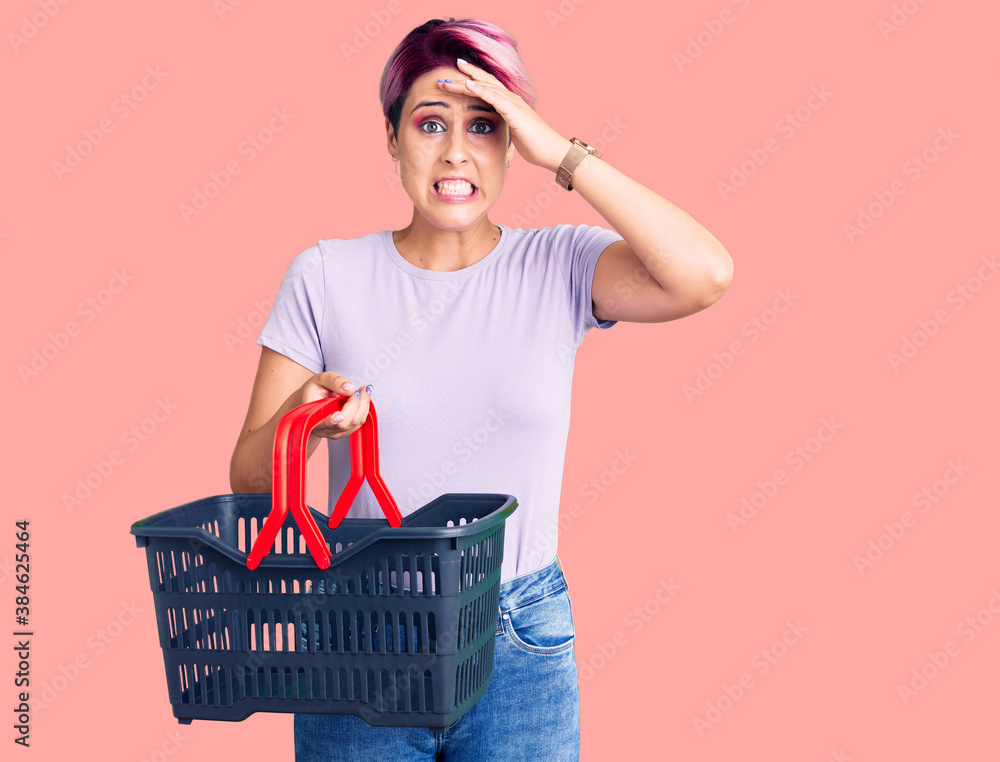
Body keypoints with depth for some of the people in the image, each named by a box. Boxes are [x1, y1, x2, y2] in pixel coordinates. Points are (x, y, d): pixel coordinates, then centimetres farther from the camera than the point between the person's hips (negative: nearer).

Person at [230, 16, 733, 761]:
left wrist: (562, 153, -18)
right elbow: (248, 475, -2)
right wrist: (306, 417, -24)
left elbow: (705, 275, -23)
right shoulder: (325, 276, -2)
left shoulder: (560, 268, -3)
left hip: (519, 644, 0)